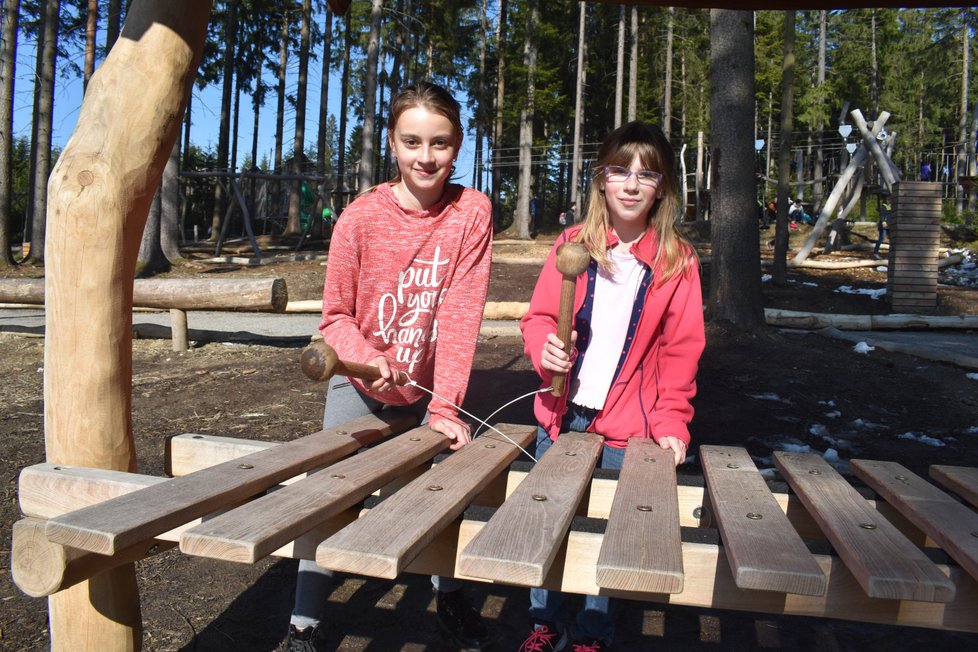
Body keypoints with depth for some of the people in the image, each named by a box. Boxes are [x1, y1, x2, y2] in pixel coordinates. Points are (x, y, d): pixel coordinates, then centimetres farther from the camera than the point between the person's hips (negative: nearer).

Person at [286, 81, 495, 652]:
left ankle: (450, 595, 33)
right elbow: (336, 315, -7)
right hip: (360, 385, 0)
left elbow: (461, 313, -18)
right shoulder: (361, 217, -14)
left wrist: (445, 406, -25)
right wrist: (371, 361, -27)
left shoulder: (472, 211, -13)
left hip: (430, 387, 1)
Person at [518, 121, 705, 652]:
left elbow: (681, 351, -1)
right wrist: (546, 347, -19)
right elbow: (538, 317, 4)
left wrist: (671, 423, -10)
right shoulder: (573, 244, 2)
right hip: (560, 417, 2)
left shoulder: (677, 260, -2)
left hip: (626, 428, -1)